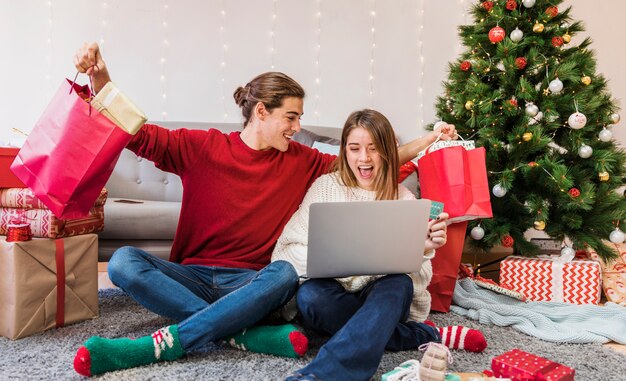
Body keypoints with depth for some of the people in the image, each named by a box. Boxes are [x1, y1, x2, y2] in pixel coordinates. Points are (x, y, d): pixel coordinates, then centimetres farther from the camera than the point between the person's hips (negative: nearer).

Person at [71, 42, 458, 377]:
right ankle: (248, 336, -32)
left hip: (250, 284, 0)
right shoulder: (202, 147, 0)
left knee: (285, 273, -33)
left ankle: (161, 345, -31)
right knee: (123, 261, -26)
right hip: (192, 276, 0)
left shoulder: (301, 161, 6)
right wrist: (100, 77, -17)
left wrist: (430, 138, 11)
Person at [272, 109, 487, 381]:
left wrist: (425, 250, -23)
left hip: (387, 291, 0)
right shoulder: (326, 186, 3)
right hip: (337, 292, 1)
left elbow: (415, 274, 1)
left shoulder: (404, 199, 5)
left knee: (398, 284, -33)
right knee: (309, 295, -33)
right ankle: (425, 335, -19)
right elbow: (289, 248, -3)